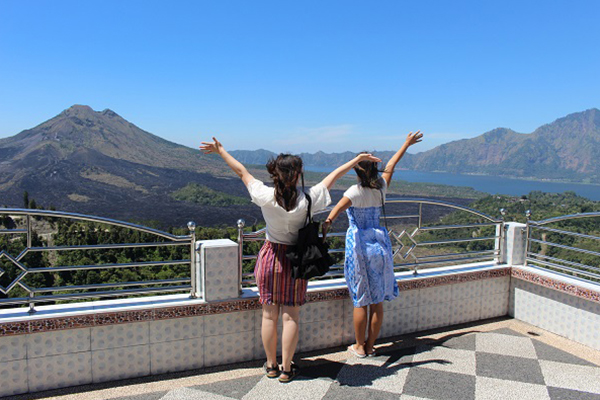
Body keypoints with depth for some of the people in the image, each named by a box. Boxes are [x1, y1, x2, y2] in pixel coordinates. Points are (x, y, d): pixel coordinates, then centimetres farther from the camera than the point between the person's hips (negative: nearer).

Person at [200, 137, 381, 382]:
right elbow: (333, 177, -5)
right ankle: (286, 369, 19)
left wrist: (220, 150, 13)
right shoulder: (307, 200, -16)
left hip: (270, 257, 2)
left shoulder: (266, 197, -14)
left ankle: (271, 366, 26)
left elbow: (242, 172, -1)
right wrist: (358, 158, 8)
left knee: (269, 315, 11)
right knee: (290, 317, 8)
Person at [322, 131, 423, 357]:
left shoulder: (356, 191, -10)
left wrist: (328, 222, -46)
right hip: (379, 243, 5)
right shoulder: (381, 188, 3)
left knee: (360, 301, 5)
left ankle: (359, 347, 17)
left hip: (359, 246, -4)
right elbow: (391, 165, 19)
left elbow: (340, 206, -32)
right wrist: (407, 144, 34)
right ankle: (370, 345, 21)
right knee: (377, 301, 10)